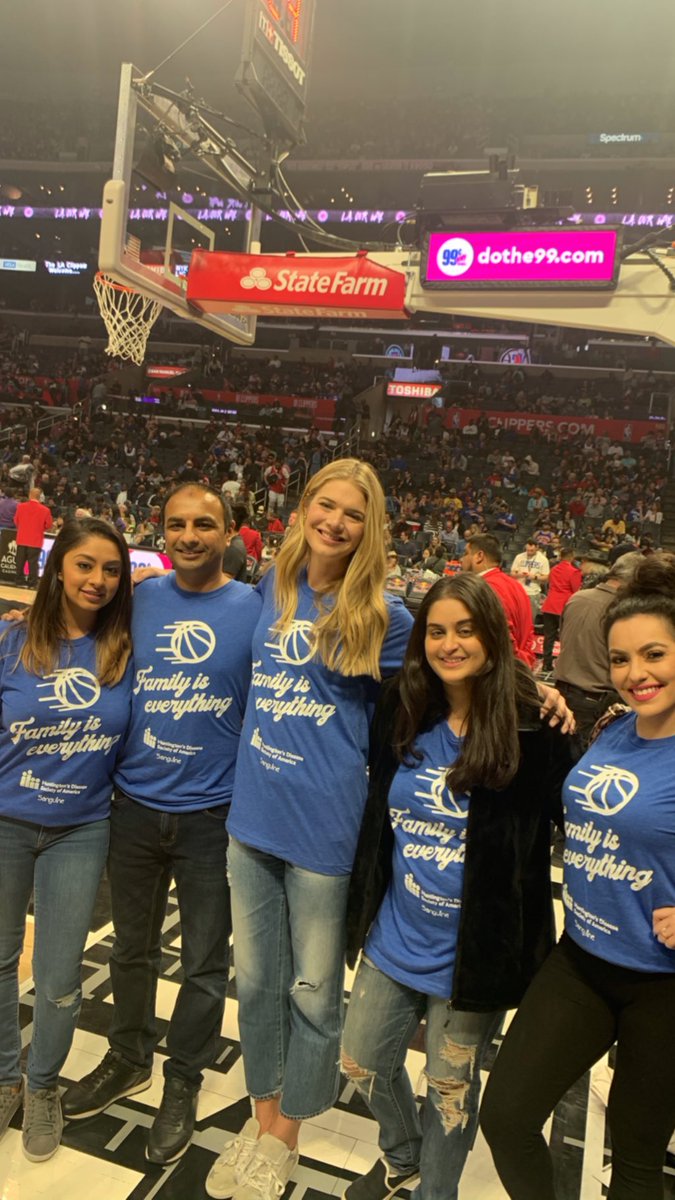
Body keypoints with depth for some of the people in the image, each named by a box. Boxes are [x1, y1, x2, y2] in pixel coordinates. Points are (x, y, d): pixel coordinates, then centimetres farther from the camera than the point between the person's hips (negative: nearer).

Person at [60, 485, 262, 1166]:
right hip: (133, 807, 3)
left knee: (204, 963, 13)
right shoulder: (139, 599, -1)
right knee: (131, 948, 21)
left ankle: (182, 1083, 36)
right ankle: (128, 1059, 45)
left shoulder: (254, 611, -10)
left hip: (211, 817, -3)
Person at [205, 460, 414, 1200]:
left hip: (323, 825, -4)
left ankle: (285, 1136, 39)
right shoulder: (271, 588, 2)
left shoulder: (383, 618, -11)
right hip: (251, 814, 4)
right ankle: (262, 1118, 43)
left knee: (312, 990, 15)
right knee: (255, 980, 19)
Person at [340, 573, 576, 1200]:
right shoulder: (400, 714, -6)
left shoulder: (530, 728, -19)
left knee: (450, 1090, 19)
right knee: (363, 1064, 22)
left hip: (471, 953, -4)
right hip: (394, 938, 5)